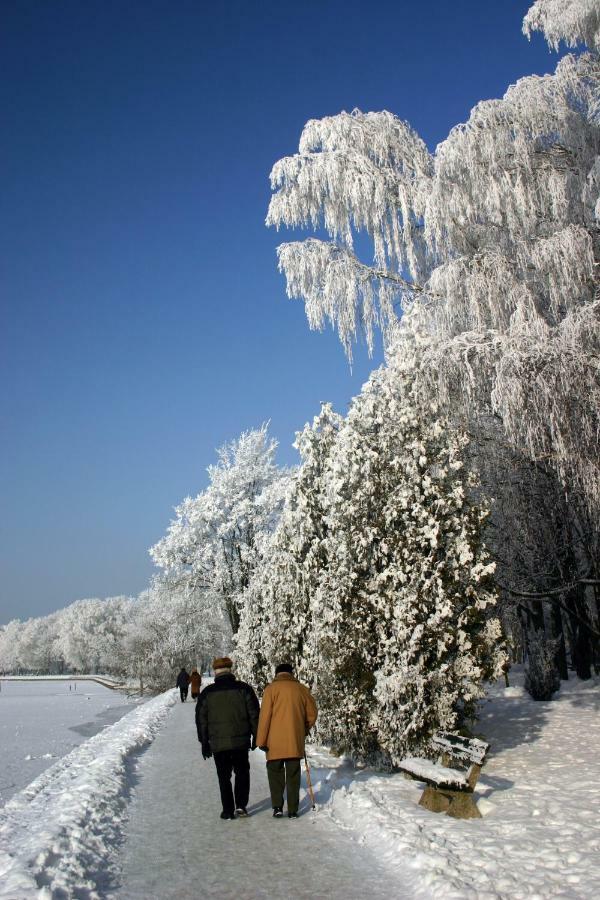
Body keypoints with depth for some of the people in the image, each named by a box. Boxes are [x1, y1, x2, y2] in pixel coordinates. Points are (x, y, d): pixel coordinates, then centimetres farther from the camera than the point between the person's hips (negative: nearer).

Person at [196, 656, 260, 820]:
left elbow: (201, 719, 5)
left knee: (224, 777, 10)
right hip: (241, 741, 0)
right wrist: (256, 736, 7)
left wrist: (204, 743, 11)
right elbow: (254, 714, -2)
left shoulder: (207, 693, 2)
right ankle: (241, 805, 8)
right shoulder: (243, 688, -2)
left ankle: (228, 810, 9)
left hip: (217, 743, 0)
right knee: (242, 772, 17)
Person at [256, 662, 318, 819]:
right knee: (293, 775, 10)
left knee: (275, 773, 12)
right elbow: (312, 713, 8)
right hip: (296, 741, 2)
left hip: (275, 742, -2)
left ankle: (277, 807, 3)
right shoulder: (302, 689, 5)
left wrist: (261, 740, -4)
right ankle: (293, 810, 10)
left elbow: (265, 716, -8)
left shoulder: (271, 689, -4)